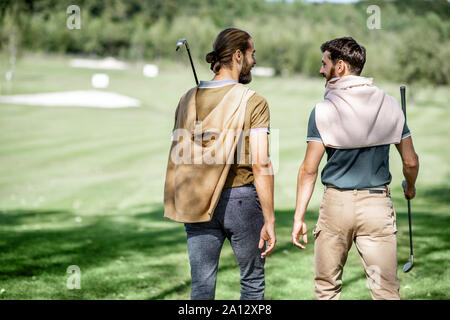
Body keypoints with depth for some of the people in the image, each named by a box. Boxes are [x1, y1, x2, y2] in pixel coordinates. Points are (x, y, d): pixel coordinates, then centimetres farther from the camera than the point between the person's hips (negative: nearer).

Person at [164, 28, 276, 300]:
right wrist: (269, 220, -14)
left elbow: (176, 159, 9)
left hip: (198, 203, 4)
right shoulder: (253, 102, -10)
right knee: (252, 281, 13)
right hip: (241, 199, -4)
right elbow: (261, 165, -16)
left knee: (202, 285, 6)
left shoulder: (189, 99, 5)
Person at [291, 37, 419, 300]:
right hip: (378, 204, 1)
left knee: (327, 287, 12)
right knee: (386, 290, 2)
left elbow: (309, 169, -7)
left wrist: (299, 217, -2)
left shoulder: (323, 110, -6)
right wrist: (410, 188, 28)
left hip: (336, 203, -1)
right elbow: (411, 162, 7)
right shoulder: (389, 105, 2)